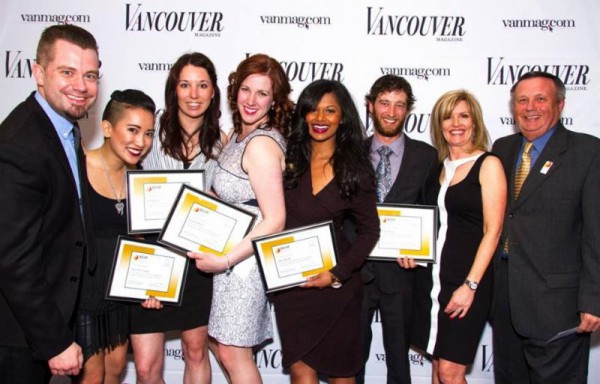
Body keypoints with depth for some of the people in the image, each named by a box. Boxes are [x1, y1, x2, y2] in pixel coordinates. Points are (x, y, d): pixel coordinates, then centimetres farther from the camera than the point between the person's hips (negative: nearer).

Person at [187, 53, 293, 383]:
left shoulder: (261, 144, -22)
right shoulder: (239, 134, 7)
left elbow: (275, 221, -25)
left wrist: (225, 260, -22)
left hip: (244, 258, -9)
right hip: (225, 251, 9)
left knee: (232, 353, 5)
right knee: (220, 344, 20)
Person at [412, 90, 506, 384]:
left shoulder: (488, 164, -7)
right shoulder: (439, 167, 11)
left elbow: (492, 231, -12)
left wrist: (470, 285, -17)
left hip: (467, 282, -6)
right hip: (433, 279, 6)